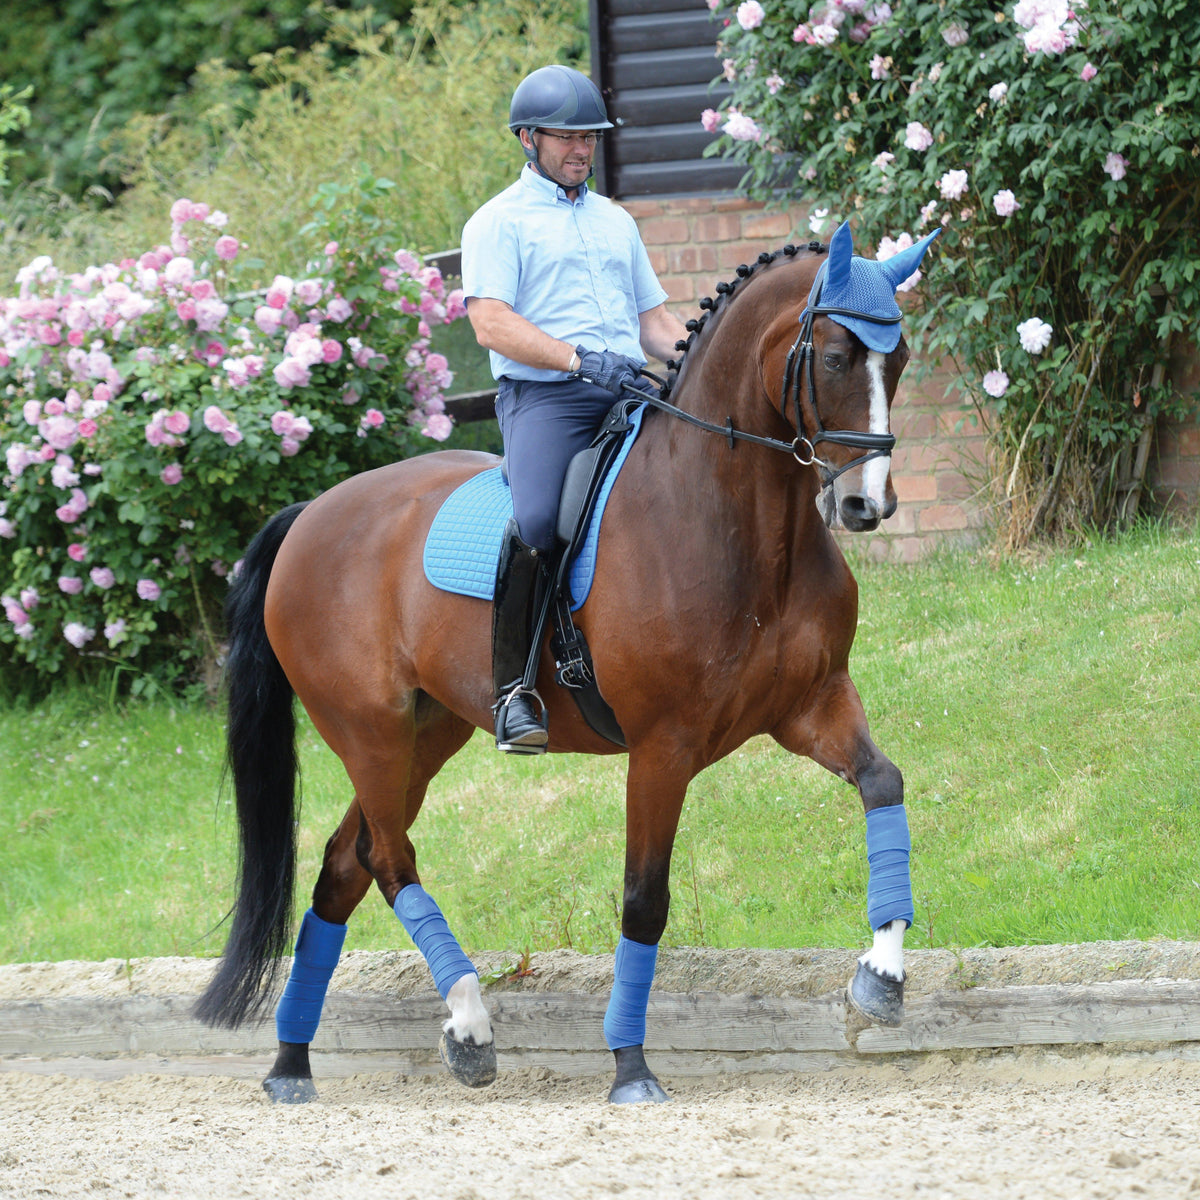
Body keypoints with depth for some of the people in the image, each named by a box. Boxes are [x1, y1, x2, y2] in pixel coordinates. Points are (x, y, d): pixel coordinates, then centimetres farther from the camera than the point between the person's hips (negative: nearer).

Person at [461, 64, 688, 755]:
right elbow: (492, 323, -8)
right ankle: (512, 685, -25)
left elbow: (653, 318, 27)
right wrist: (580, 358, -20)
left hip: (628, 393, 6)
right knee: (538, 522, -32)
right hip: (544, 395, -6)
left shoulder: (616, 222, 26)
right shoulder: (500, 223, 6)